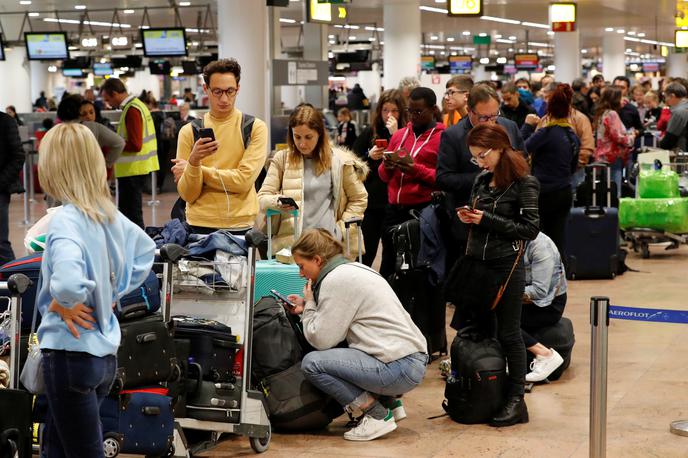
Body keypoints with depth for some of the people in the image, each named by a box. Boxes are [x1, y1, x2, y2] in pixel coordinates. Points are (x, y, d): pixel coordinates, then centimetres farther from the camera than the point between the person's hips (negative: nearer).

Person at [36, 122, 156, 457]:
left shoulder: (66, 220, -21)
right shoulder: (110, 214, 3)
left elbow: (67, 279, -40)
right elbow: (146, 251, 22)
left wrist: (63, 304, -19)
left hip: (70, 353, -8)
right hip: (105, 353, 8)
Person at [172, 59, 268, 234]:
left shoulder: (255, 127, -3)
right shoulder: (189, 131, 0)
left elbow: (244, 180, -15)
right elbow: (188, 195, -5)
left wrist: (197, 169, -10)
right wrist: (193, 162, -22)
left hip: (241, 226, -1)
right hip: (200, 225, 1)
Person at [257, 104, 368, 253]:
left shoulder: (339, 160, 6)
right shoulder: (281, 159, 8)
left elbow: (359, 199, 14)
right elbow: (262, 198, 6)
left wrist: (340, 229, 3)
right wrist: (278, 202, -16)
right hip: (289, 241, 1)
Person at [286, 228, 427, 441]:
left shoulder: (337, 280, -12)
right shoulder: (353, 269, 17)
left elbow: (321, 339, -12)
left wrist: (309, 304, 3)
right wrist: (306, 308, 17)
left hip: (398, 369, -10)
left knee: (312, 363, -11)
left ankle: (377, 416, -4)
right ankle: (389, 403, 18)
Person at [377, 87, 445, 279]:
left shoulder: (443, 137, -3)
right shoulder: (399, 135, 15)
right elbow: (384, 175, 18)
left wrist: (415, 169, -19)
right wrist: (387, 167, -4)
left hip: (423, 211, -6)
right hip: (394, 211, 6)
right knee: (388, 267, 11)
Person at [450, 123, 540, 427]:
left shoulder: (524, 184, -10)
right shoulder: (482, 181, 11)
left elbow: (531, 229, -13)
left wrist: (487, 220, -16)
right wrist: (468, 218, -1)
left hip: (506, 267, -7)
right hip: (476, 262, 7)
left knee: (508, 334, -1)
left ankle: (516, 401, 7)